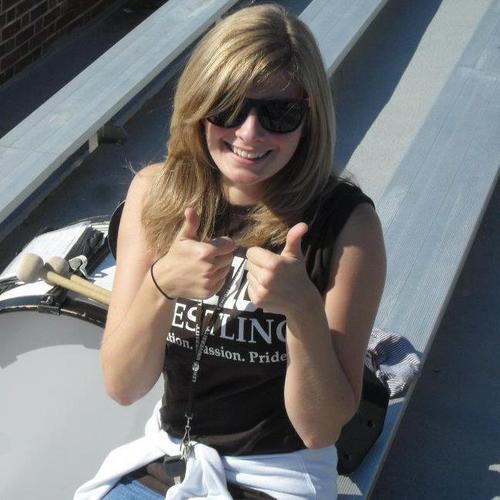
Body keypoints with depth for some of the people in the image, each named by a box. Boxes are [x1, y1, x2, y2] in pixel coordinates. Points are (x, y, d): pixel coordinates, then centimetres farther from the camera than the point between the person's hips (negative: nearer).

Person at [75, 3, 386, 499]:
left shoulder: (346, 223, -14)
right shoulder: (156, 192, -5)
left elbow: (320, 430, -12)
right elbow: (122, 386, -7)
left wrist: (304, 309, -29)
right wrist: (160, 285, -24)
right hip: (167, 458, 3)